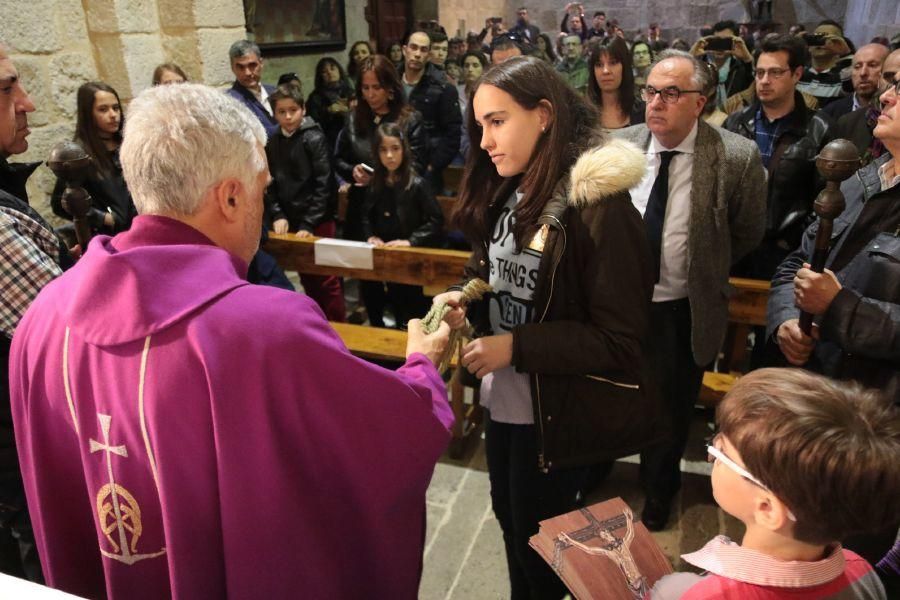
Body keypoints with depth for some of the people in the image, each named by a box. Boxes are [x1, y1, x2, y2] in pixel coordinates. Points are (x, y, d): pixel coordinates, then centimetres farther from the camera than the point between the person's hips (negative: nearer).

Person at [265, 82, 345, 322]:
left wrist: (309, 223, -16)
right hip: (291, 221, 5)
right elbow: (270, 185, 7)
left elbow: (324, 184, -13)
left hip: (318, 222, -5)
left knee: (326, 279, 1)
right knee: (307, 278, 14)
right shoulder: (272, 143, 8)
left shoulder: (315, 139, -8)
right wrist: (277, 215, -7)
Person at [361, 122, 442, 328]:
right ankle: (378, 330, 16)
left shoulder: (417, 184, -10)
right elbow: (366, 216, 16)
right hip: (381, 254, 5)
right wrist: (371, 236, -3)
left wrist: (410, 241, -21)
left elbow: (435, 220, -13)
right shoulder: (375, 183, 8)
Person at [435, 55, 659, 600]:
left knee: (539, 540, 13)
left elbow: (618, 339, -21)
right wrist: (465, 299, -8)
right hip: (504, 398, 7)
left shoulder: (597, 205, -21)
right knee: (511, 521, 24)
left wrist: (516, 346, -25)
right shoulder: (508, 193, 3)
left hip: (556, 409, -7)